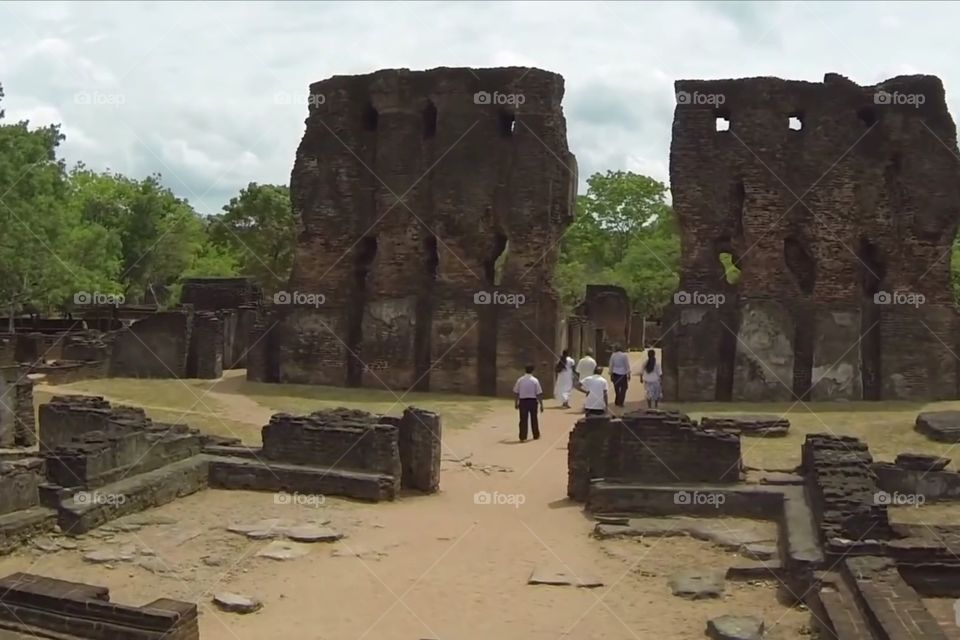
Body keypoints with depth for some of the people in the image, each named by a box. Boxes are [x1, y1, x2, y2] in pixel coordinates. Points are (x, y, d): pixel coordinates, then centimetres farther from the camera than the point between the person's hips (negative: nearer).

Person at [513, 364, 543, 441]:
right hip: (533, 401, 0)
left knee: (523, 419, 3)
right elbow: (539, 394, -7)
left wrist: (516, 403, 13)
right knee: (534, 418, 15)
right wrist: (541, 405, -1)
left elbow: (515, 392, 2)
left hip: (523, 401, 0)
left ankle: (523, 437, -2)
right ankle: (536, 435, 29)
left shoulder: (520, 380, -2)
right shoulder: (535, 380, -7)